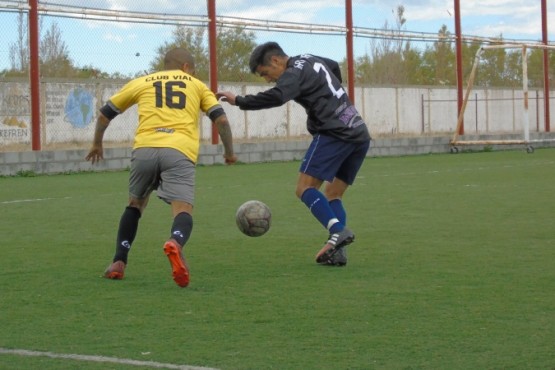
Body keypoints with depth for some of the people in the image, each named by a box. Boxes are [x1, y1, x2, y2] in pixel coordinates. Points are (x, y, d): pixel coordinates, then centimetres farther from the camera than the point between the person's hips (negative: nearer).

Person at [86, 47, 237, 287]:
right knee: (183, 211, -10)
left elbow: (104, 114, 30)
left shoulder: (141, 83, 26)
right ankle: (175, 243, -45)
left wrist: (97, 144, 46)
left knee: (135, 205, 25)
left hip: (144, 148, 2)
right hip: (179, 152, -2)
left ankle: (118, 263, 20)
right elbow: (221, 119, 16)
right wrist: (229, 152, 30)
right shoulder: (196, 85, 25)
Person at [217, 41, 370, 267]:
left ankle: (338, 231, -28)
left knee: (305, 188, -9)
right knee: (333, 195, 11)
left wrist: (239, 101, -22)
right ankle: (337, 252, -3)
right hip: (360, 134, 9)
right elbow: (334, 67, 43)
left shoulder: (294, 73, -7)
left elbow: (276, 97, -26)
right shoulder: (311, 60, 22)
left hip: (333, 134, -9)